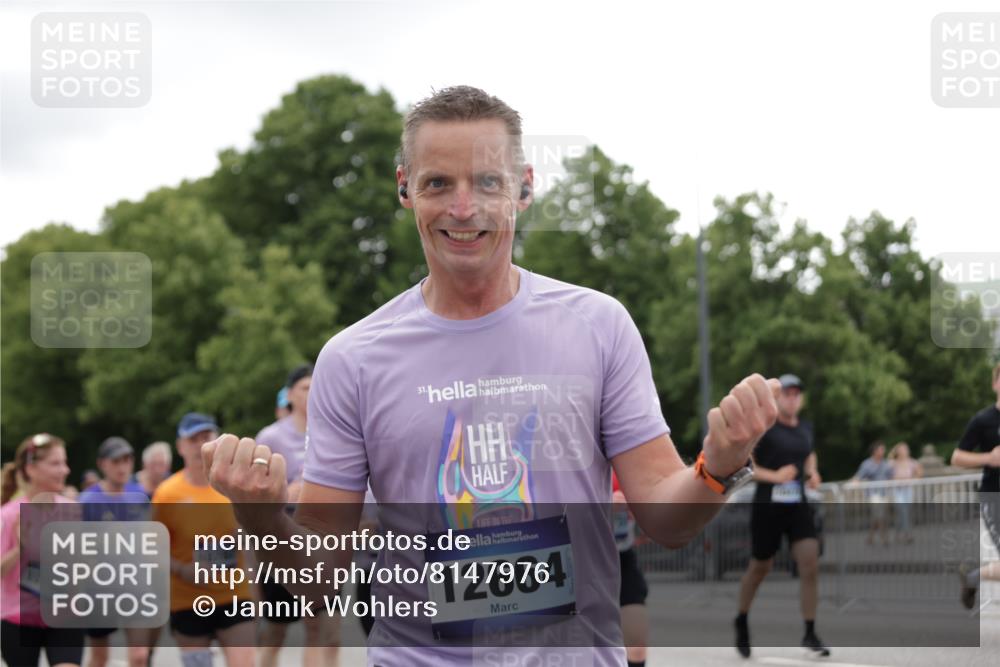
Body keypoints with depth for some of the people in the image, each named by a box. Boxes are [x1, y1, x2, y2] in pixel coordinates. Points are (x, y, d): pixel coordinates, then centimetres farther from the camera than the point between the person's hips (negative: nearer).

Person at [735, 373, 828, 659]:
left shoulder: (806, 428, 9)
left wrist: (812, 473, 7)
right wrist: (774, 476, -22)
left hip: (799, 506, 4)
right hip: (768, 506, -4)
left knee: (810, 565, -10)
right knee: (759, 568, 8)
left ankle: (810, 635, -4)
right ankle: (741, 622, 33)